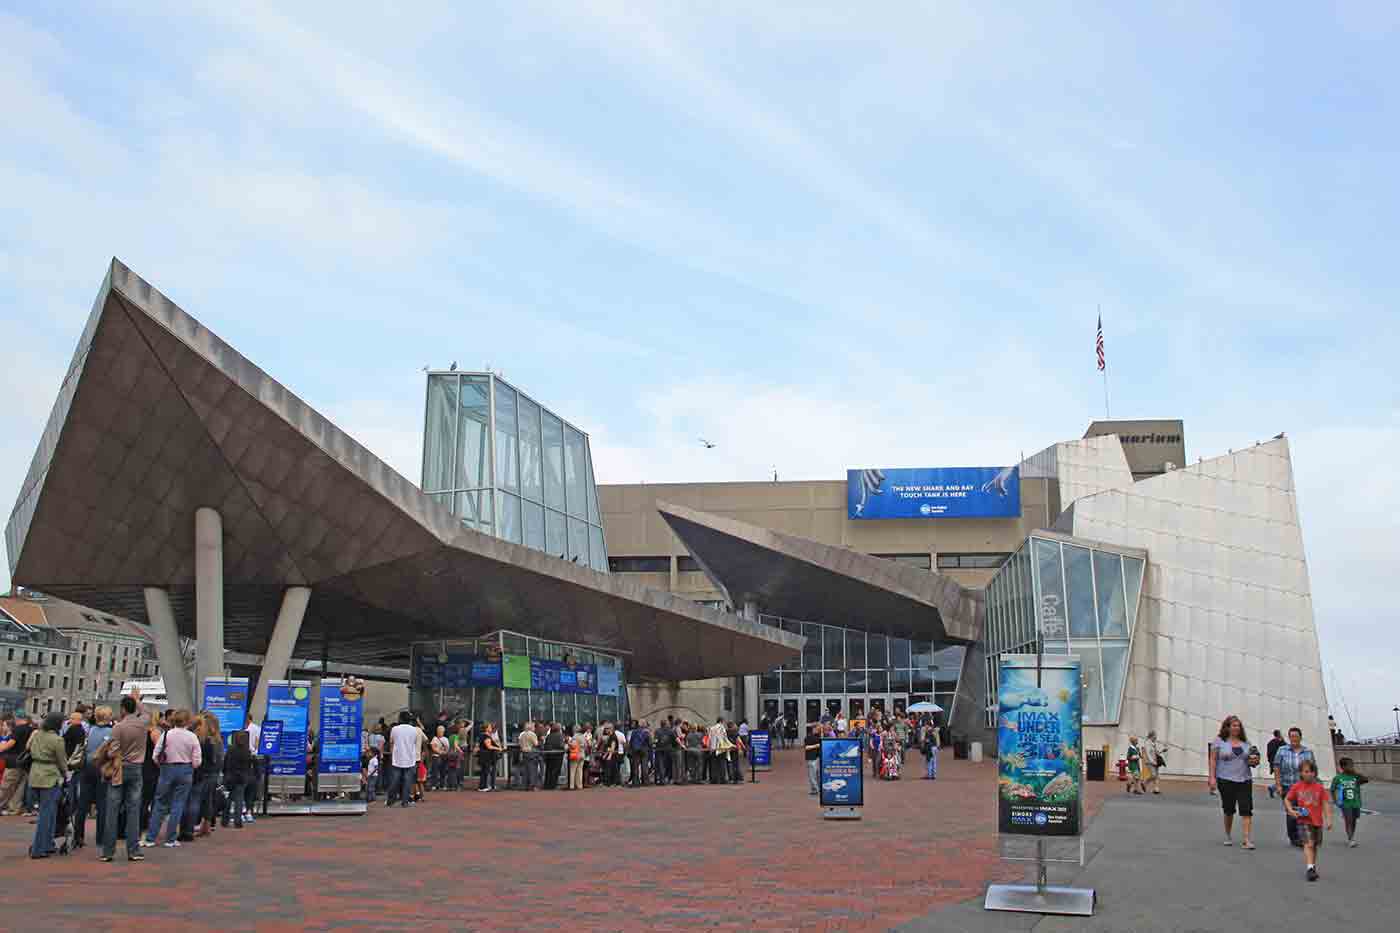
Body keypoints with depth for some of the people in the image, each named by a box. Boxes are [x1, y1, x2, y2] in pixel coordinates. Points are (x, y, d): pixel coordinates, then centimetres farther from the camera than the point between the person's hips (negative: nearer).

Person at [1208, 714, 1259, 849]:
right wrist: (1212, 777, -10)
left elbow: (1251, 758, 19)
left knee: (1246, 810, -8)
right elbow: (1213, 760, -3)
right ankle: (1227, 836, 29)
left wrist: (1255, 761, -5)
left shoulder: (1245, 742, 9)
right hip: (1226, 781, -2)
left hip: (1244, 780, 2)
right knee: (1229, 810, 9)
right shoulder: (1219, 741, -1)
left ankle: (1247, 840, -10)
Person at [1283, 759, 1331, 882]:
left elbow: (1326, 803, 1)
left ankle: (1313, 867, 32)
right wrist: (1291, 810, -9)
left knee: (1315, 846, 15)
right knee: (1308, 844, -17)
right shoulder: (1297, 787, -1)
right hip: (1303, 821, -3)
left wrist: (1329, 819, -6)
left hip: (1317, 821, 3)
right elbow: (1287, 799, 8)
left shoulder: (1319, 787, 1)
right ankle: (1310, 868, -22)